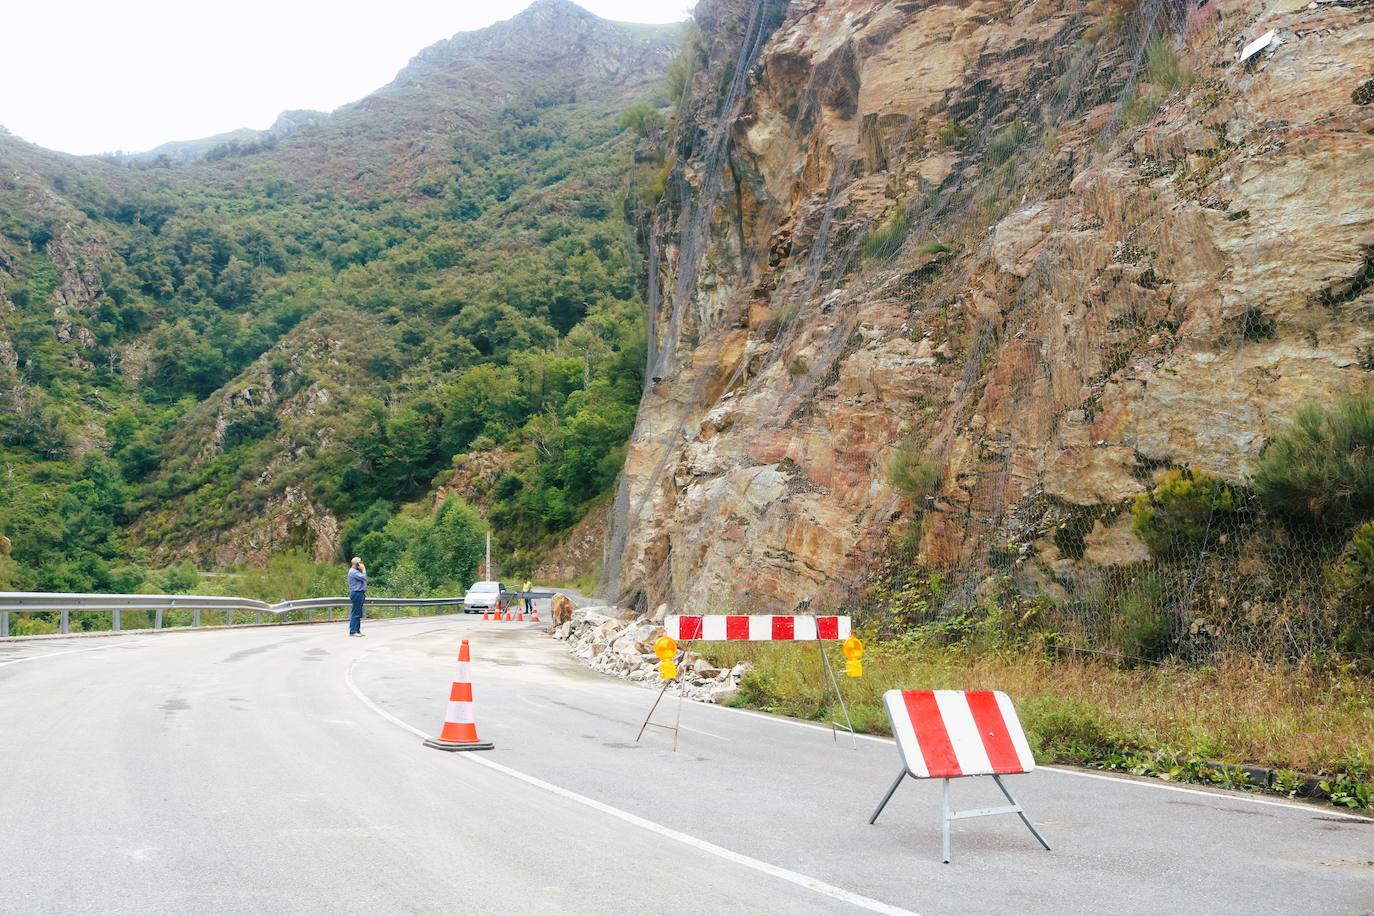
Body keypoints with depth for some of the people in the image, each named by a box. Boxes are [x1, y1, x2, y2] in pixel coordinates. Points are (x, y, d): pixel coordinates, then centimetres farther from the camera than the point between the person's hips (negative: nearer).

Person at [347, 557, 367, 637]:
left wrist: (362, 570, 12)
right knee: (356, 613, -10)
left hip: (359, 593, 11)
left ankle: (357, 630, 15)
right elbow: (364, 578, -20)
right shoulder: (353, 572, -14)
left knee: (358, 614, 11)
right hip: (357, 593, -11)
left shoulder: (356, 571, 19)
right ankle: (352, 631, -11)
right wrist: (363, 569, -7)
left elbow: (364, 579, 19)